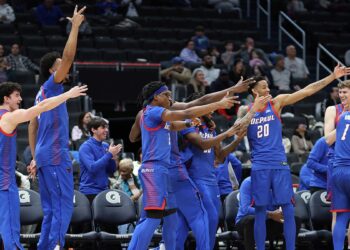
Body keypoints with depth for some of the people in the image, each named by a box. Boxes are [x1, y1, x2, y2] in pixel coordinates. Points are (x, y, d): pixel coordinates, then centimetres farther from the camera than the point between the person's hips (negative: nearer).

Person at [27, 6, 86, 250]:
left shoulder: (43, 93, 19)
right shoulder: (51, 86, -6)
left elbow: (32, 127, 20)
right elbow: (68, 57, -18)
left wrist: (35, 157, 20)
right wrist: (75, 26, -14)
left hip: (45, 156, 9)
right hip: (56, 156, -9)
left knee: (51, 209, 10)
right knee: (64, 206, -10)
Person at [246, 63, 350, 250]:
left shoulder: (276, 103, 6)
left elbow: (307, 91, 2)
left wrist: (333, 77, -4)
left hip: (280, 164, 1)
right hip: (260, 166, -1)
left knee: (288, 211, -3)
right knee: (260, 212, 0)